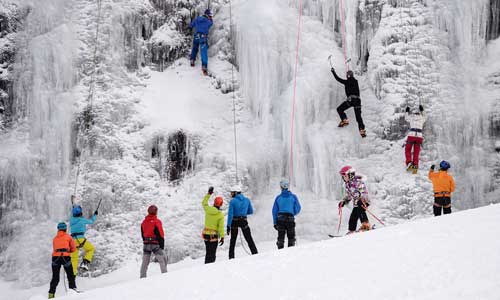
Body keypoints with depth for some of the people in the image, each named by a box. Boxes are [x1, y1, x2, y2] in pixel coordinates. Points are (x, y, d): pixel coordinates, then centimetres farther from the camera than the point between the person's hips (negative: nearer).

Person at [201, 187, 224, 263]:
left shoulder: (208, 209, -2)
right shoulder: (220, 215, -13)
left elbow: (204, 203, 20)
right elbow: (221, 227, -14)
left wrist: (209, 194, 28)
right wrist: (222, 237, -8)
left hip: (205, 234, 5)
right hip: (214, 235, -5)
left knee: (208, 252, 19)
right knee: (212, 254, -2)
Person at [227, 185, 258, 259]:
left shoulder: (232, 201, -9)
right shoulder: (247, 200, 2)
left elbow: (230, 214, -14)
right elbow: (251, 211, 12)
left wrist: (228, 226, -13)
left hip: (234, 222, -2)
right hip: (243, 222, 2)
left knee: (233, 240, 10)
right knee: (249, 239, 8)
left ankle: (231, 257, 7)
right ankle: (255, 253, 0)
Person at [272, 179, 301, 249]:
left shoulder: (278, 197, 3)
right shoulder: (293, 197, 0)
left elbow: (274, 211, 4)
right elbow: (298, 209, 2)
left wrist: (275, 222, 9)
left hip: (280, 219, 1)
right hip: (290, 219, -1)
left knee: (280, 237, 8)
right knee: (291, 237, 8)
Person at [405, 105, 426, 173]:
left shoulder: (411, 116, 9)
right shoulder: (422, 118, 14)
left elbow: (406, 118, 31)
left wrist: (407, 111, 49)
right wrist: (421, 111, 54)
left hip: (411, 135, -2)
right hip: (419, 136, 2)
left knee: (407, 150, 11)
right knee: (416, 152, 8)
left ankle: (409, 163, -10)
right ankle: (415, 165, -7)